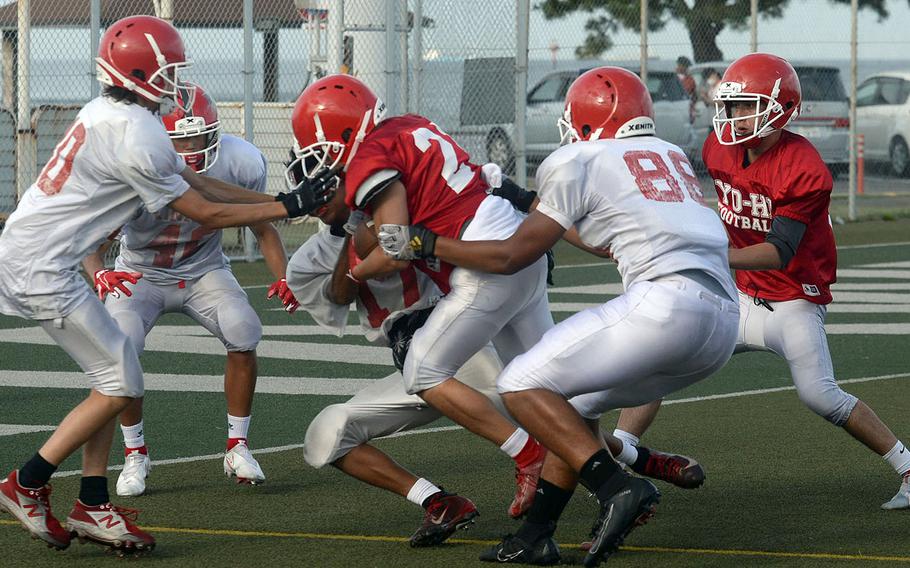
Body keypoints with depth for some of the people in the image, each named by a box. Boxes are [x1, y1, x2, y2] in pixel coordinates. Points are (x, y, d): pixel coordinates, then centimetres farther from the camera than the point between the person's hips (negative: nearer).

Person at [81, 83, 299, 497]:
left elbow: (262, 228, -4)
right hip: (141, 274, -1)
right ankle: (135, 455, -5)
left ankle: (237, 447, -3)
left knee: (243, 333, -23)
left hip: (204, 270, 2)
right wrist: (99, 273, -46)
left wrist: (283, 277, -20)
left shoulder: (238, 163, -21)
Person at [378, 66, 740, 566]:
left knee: (522, 386, -2)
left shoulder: (582, 163, 6)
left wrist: (422, 244, 19)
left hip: (667, 304, -8)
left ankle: (616, 489, -17)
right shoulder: (672, 156, 27)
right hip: (722, 323, 8)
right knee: (575, 402, 23)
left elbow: (512, 256, 9)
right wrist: (534, 203, 48)